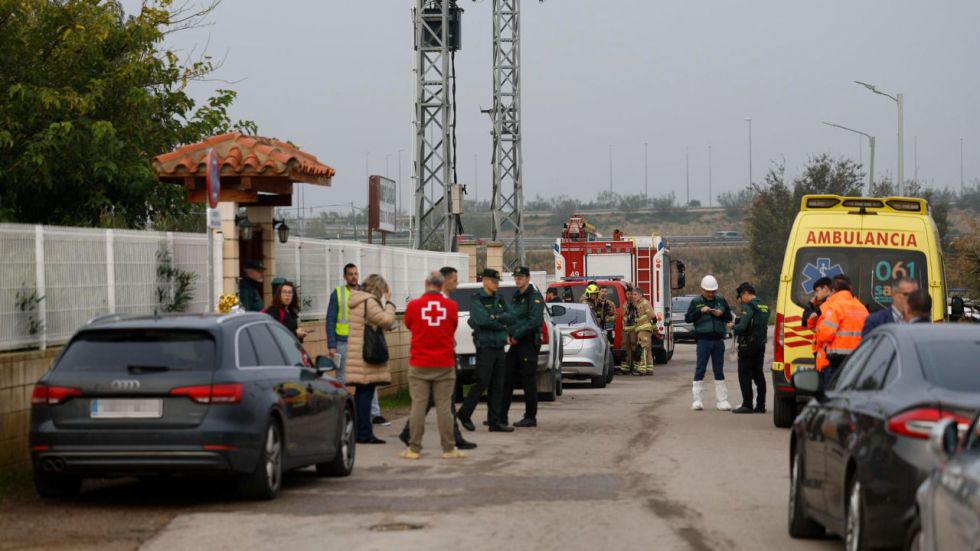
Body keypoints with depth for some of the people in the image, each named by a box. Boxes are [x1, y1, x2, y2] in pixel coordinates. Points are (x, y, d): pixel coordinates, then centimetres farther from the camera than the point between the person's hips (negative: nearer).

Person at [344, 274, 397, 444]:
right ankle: (365, 434, -8)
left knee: (361, 394, 14)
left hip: (358, 354, 10)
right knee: (366, 394, -8)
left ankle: (358, 432, 18)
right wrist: (389, 302, -6)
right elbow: (387, 321, -17)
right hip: (367, 355, -10)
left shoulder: (357, 302, 17)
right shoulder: (369, 302, -14)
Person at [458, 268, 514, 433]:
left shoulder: (499, 299, 15)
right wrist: (502, 324, -6)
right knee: (482, 383, -7)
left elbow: (510, 317, 3)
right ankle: (464, 414, 9)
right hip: (485, 346, -7)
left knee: (497, 385, 5)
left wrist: (495, 318, -13)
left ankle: (495, 421, 6)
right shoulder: (476, 299, -6)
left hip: (499, 347, 7)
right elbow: (483, 320, -19)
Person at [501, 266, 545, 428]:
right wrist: (508, 334, 1)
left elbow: (535, 321, -19)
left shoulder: (534, 297, -9)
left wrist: (517, 335, -16)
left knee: (528, 381, -3)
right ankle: (501, 416, 9)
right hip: (515, 343, 8)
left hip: (529, 343, -8)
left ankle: (530, 417, 2)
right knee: (507, 380, 6)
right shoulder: (515, 297, 17)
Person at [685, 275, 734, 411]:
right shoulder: (696, 302, 3)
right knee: (700, 369, -3)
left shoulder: (721, 301, 10)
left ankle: (721, 399, 11)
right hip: (703, 339, -3)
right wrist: (700, 311, -15)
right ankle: (697, 400, -1)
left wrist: (721, 314, -8)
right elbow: (688, 318, -2)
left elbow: (729, 317, 12)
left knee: (719, 370, 7)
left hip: (718, 339, 3)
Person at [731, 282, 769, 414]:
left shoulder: (749, 307, -14)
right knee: (758, 374, 12)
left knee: (744, 374, -3)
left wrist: (733, 328, -2)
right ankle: (760, 405, 13)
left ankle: (747, 405, -5)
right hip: (761, 344, 9)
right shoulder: (764, 307, 13)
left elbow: (742, 327, -22)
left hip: (748, 345, -9)